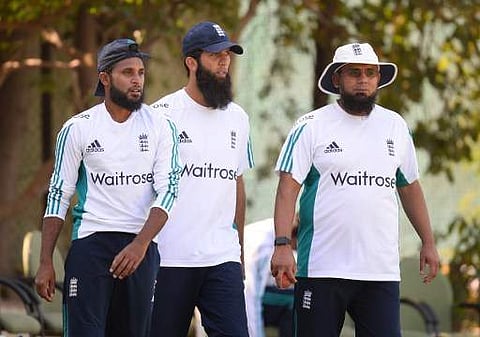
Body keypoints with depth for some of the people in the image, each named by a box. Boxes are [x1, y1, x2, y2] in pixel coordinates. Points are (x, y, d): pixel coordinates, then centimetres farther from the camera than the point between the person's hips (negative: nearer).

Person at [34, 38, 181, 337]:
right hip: (90, 243, -1)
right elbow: (58, 196, 5)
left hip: (141, 246, 1)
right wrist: (46, 263, -1)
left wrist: (139, 245, -19)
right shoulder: (78, 128, 2)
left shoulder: (160, 127, 3)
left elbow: (168, 190, -4)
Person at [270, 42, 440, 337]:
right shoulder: (311, 127, 0)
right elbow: (288, 189, -6)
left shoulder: (396, 126, 13)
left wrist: (428, 242, 17)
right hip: (322, 268, -3)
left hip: (381, 270, 3)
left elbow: (410, 187, 22)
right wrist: (282, 245, -17)